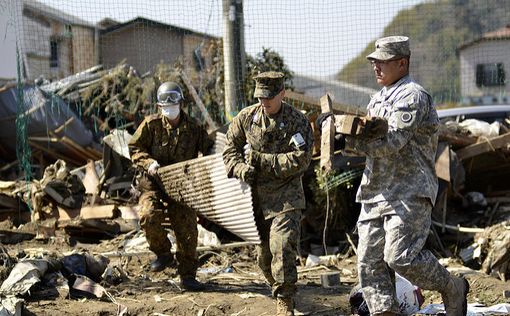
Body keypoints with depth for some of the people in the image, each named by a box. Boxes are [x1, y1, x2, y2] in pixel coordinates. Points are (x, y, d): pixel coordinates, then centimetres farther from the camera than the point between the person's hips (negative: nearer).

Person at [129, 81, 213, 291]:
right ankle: (163, 253, 2)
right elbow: (135, 148, 1)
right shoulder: (151, 124, -2)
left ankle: (188, 275, 13)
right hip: (154, 184, -1)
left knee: (187, 230, -1)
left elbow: (208, 150, 13)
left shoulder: (193, 128, 3)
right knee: (149, 217, -26)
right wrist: (148, 163, -16)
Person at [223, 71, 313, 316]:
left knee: (282, 247, -17)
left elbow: (299, 160, -16)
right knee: (263, 251, 12)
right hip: (256, 196, 4)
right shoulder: (246, 117, 3)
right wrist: (240, 168, -13)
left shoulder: (297, 122, -8)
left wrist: (260, 159, -18)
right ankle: (277, 287, 34)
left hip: (285, 197, -4)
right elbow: (230, 149, 9)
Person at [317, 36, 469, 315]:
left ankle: (453, 289, 7)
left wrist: (347, 142, -19)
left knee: (401, 256, -16)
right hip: (376, 192, 9)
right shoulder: (378, 99, 20)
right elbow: (369, 139, 23)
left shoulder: (413, 96, -9)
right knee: (370, 261, 0)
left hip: (409, 192, -8)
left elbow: (391, 142, -18)